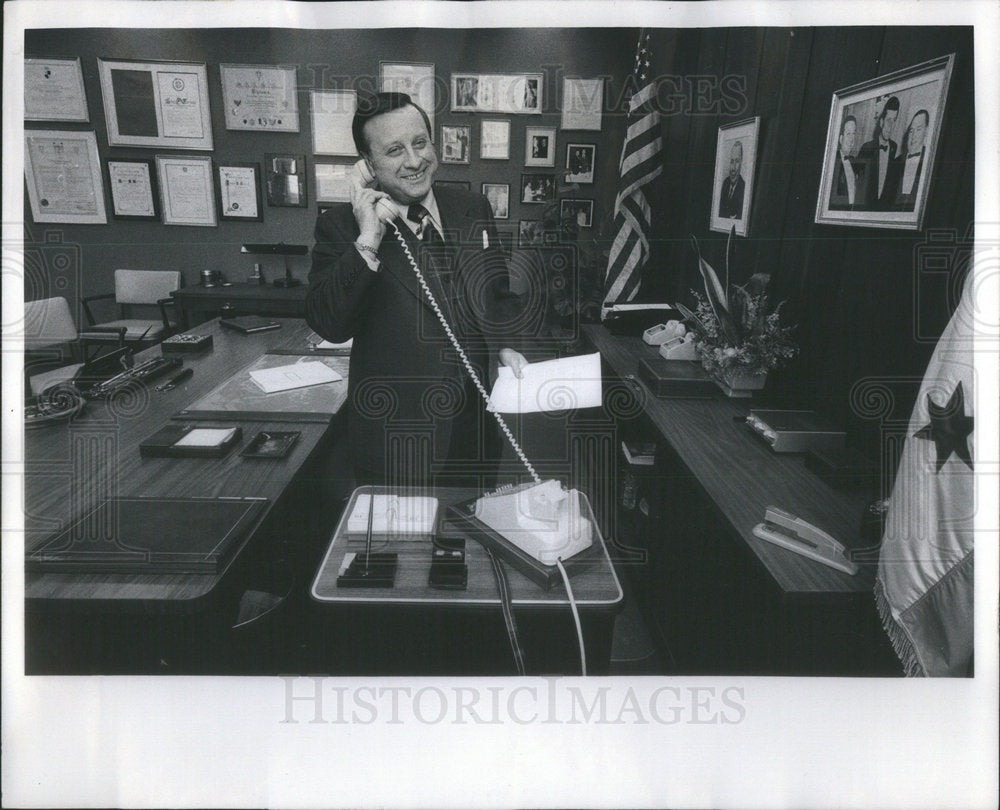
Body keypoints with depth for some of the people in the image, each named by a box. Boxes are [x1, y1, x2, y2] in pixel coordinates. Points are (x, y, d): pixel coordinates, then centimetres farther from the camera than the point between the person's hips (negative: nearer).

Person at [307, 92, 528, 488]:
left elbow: (498, 290, 16)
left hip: (477, 423, 5)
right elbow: (329, 326, -20)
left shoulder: (472, 209, 5)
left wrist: (505, 345, 0)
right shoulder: (341, 225, -9)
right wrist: (367, 243, -27)